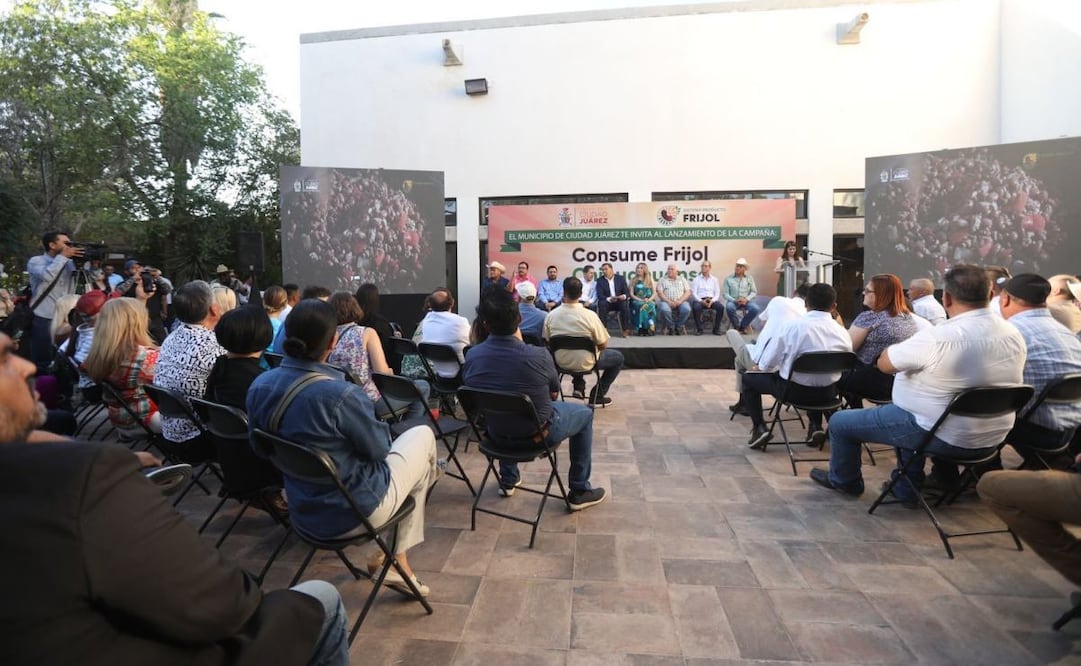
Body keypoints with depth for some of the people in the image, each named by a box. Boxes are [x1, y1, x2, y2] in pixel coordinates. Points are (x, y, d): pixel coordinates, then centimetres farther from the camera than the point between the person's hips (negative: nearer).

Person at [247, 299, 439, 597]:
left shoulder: (260, 386, -10)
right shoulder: (341, 394, -31)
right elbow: (380, 449, -16)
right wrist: (367, 408, 3)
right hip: (357, 511, -7)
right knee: (423, 435, 17)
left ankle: (398, 561, 31)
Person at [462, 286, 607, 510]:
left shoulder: (472, 356, -17)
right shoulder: (538, 356, -28)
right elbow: (554, 393, -7)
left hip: (496, 432, 4)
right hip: (538, 432, -4)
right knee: (585, 413, 21)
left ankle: (508, 480, 46)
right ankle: (579, 492, 25)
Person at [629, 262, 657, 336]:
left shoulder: (650, 279, 16)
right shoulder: (633, 280, 14)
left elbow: (654, 293, 9)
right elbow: (631, 294, 4)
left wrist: (649, 299, -12)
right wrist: (640, 300, -12)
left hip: (649, 301, 0)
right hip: (637, 301, 0)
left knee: (650, 305, -35)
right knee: (641, 306, -35)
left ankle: (651, 325, -39)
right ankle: (641, 327, -34)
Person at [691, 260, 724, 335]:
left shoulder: (714, 279, 15)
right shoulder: (696, 279, 9)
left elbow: (717, 293, 8)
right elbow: (694, 293, 0)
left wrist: (712, 301, -14)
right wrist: (702, 301, -17)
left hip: (712, 300, 2)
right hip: (700, 300, -2)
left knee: (721, 307, -30)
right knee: (696, 307, -37)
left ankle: (716, 329, -15)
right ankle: (699, 329, -20)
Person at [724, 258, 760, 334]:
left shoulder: (749, 278, 10)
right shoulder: (728, 279, 4)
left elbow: (754, 292, 6)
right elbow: (726, 294, -1)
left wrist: (746, 299, -13)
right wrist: (735, 300, -18)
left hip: (746, 301, 2)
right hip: (733, 301, -2)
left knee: (755, 309, -28)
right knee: (729, 307, -37)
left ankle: (743, 325, -3)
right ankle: (736, 326, -8)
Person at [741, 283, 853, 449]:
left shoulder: (793, 326, -17)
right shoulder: (843, 333, -7)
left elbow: (769, 361, -10)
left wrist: (759, 367, 13)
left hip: (793, 389, -4)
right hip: (826, 394, 4)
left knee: (748, 377, 17)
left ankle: (759, 427, 7)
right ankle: (816, 426, 30)